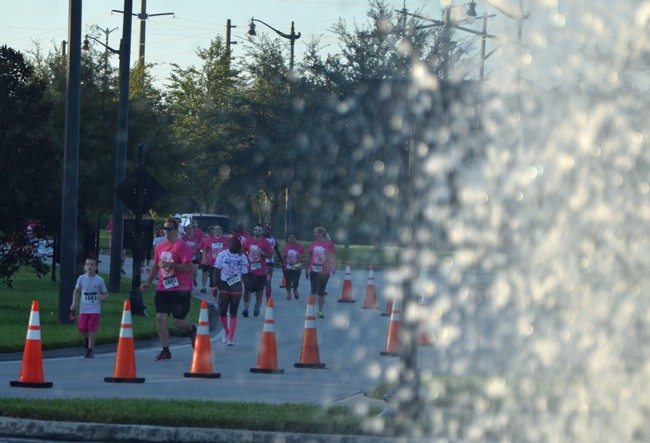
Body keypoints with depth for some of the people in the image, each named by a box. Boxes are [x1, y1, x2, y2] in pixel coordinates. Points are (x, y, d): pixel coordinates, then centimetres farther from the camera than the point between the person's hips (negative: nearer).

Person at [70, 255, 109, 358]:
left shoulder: (99, 280, -4)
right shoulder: (81, 278, 0)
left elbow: (105, 293, 4)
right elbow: (76, 291, 14)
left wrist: (102, 297, -19)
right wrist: (74, 302, 2)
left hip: (95, 309, -2)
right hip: (83, 309, 2)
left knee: (92, 329, -5)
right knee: (82, 328, -2)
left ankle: (90, 350, 7)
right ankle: (87, 338, 33)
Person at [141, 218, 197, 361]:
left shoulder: (182, 246, -10)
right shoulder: (160, 247, 11)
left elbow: (188, 268, -18)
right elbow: (156, 266, 24)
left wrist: (170, 264, -24)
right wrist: (148, 282, 15)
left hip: (180, 290, -6)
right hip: (163, 289, 6)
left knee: (178, 321, 1)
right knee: (160, 318, -6)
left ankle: (192, 329, 36)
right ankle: (165, 350, 0)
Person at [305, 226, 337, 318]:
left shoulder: (329, 244, -6)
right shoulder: (313, 244, 5)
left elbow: (333, 256, -10)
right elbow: (309, 258, 14)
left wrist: (333, 266, -25)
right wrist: (307, 270, 18)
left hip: (324, 271, -2)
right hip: (314, 271, 2)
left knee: (321, 292, 9)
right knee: (313, 290, -10)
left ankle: (320, 311, 19)